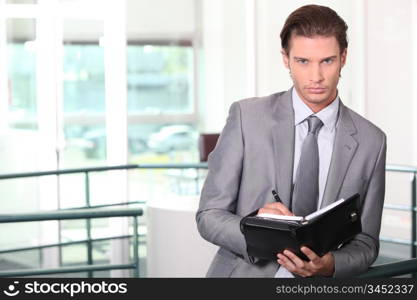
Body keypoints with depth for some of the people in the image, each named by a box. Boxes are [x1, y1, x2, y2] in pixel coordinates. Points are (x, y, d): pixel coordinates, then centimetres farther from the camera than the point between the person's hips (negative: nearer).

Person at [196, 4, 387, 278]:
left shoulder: (370, 141, 3)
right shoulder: (247, 116, -1)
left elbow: (365, 243, 8)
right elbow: (209, 216, 1)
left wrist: (329, 265, -12)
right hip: (245, 272, 0)